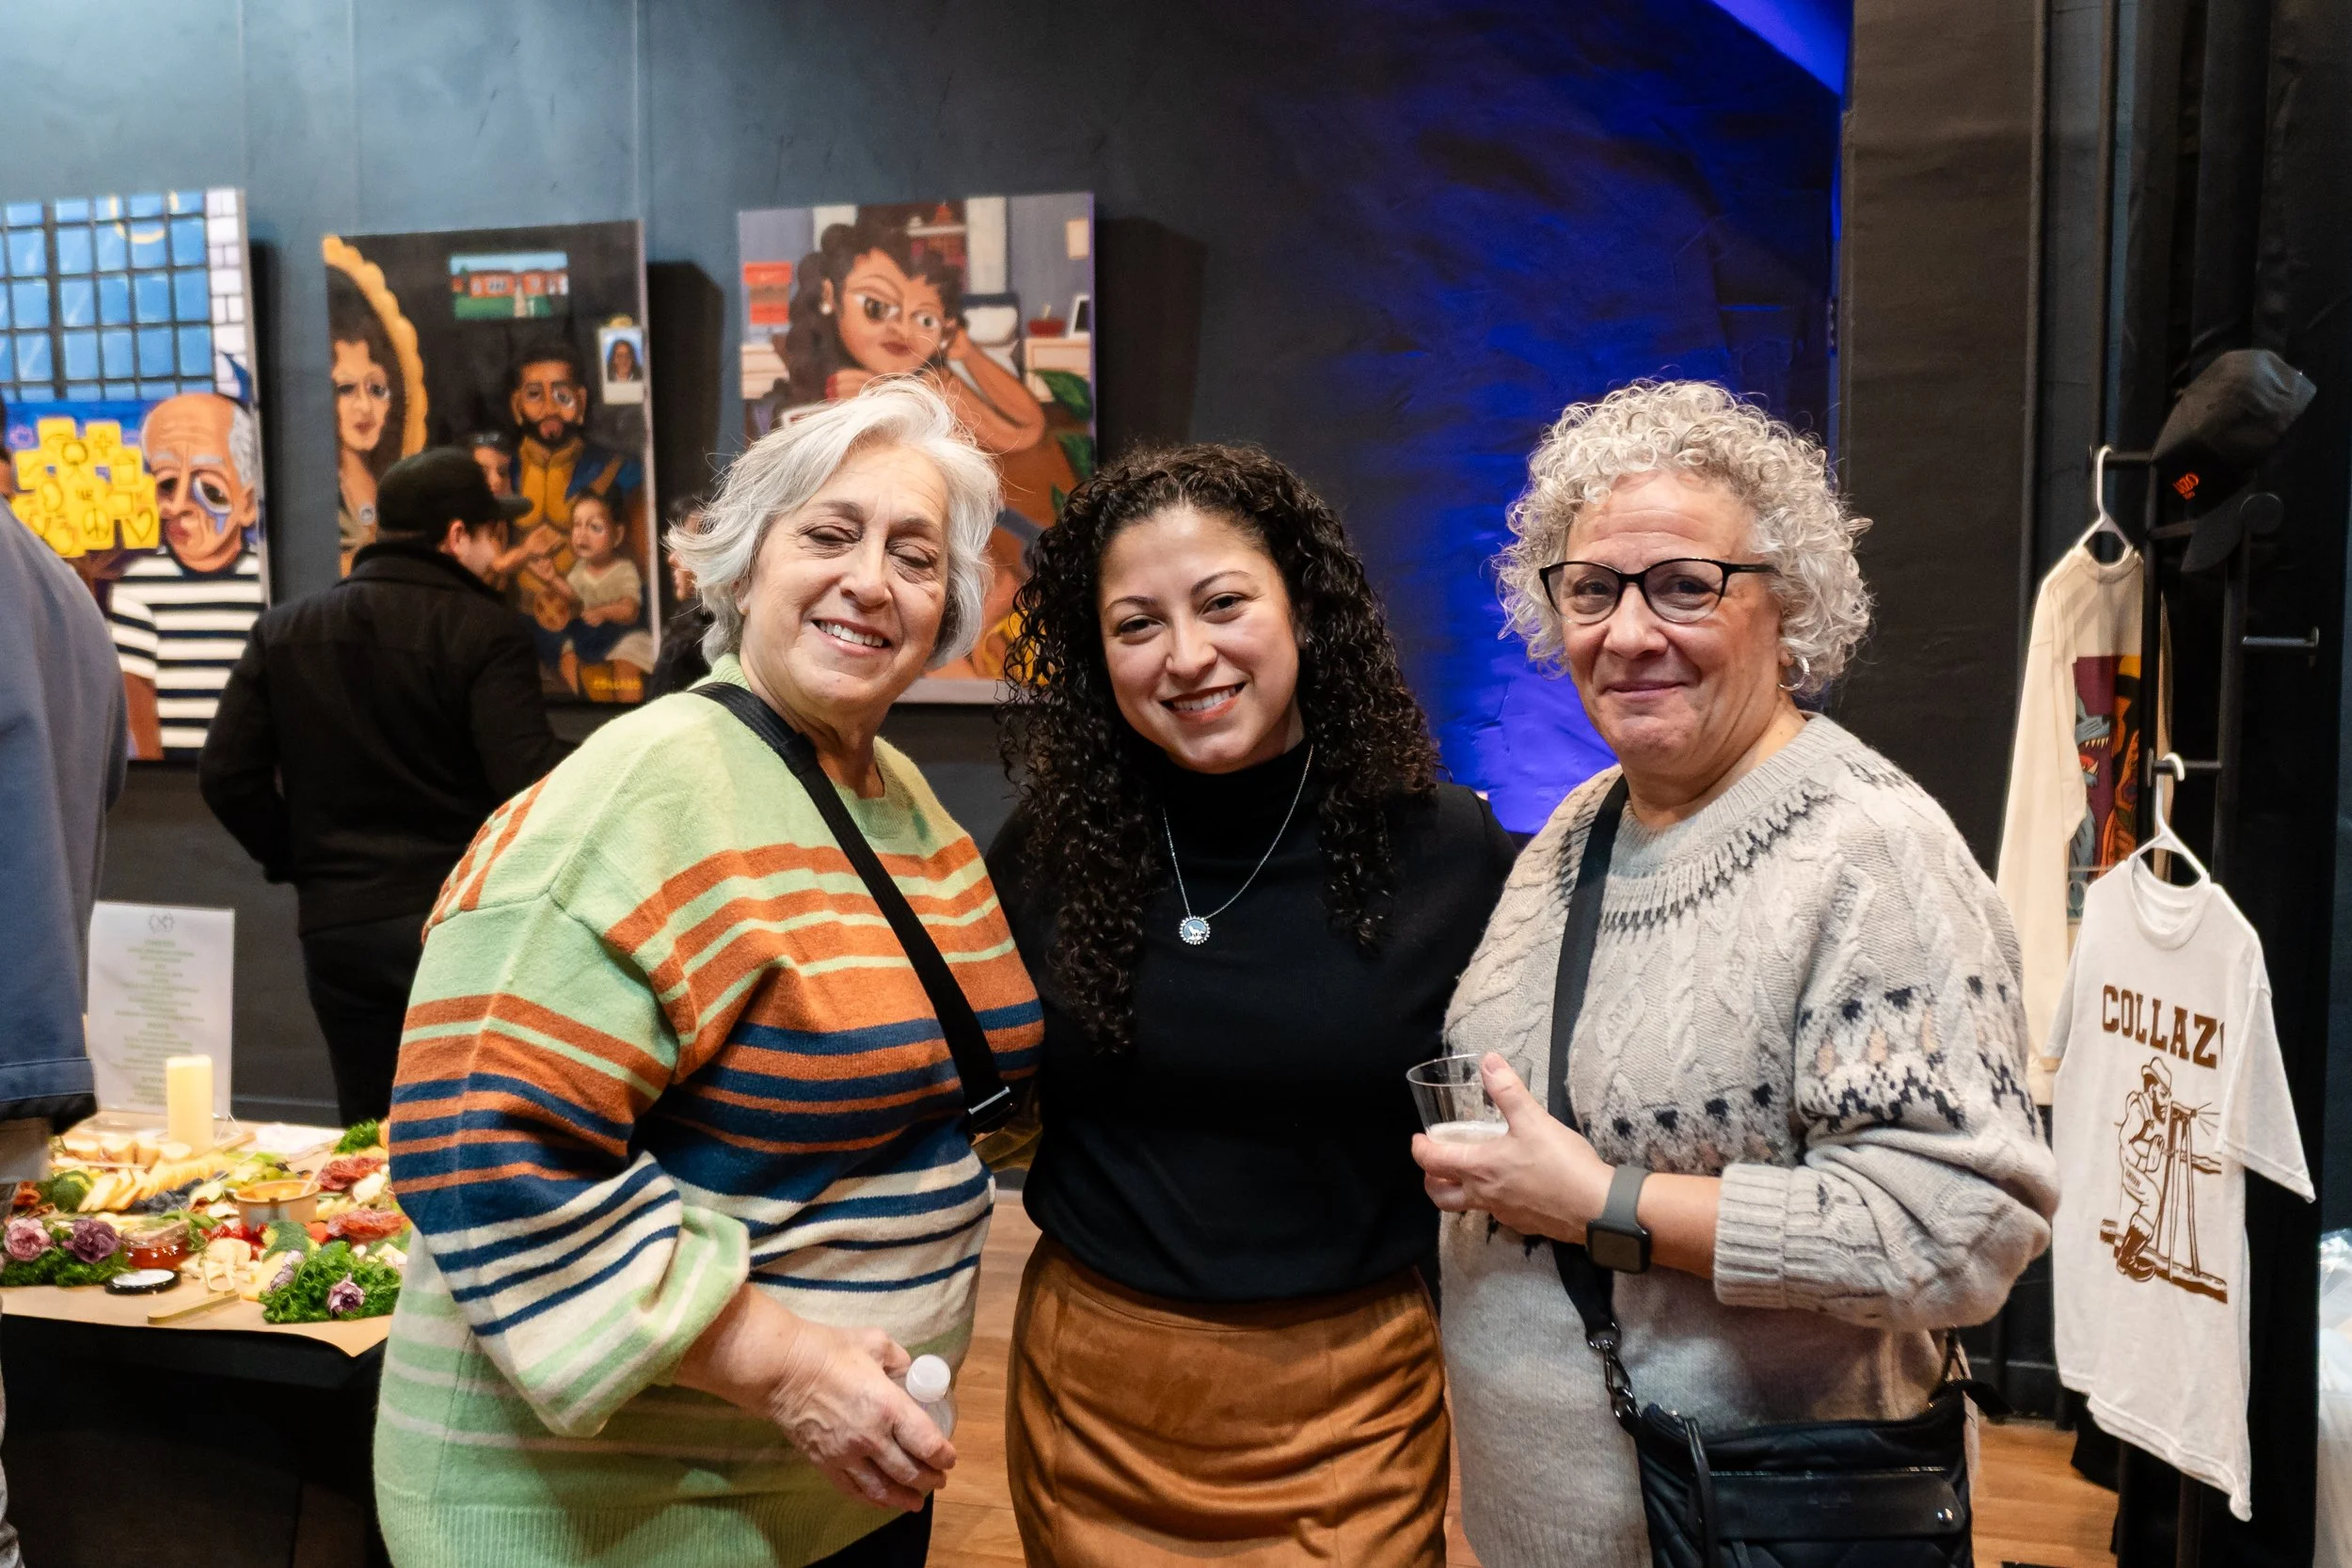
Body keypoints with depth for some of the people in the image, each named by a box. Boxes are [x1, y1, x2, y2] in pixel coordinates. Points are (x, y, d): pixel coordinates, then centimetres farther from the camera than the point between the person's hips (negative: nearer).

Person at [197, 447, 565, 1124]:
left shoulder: (283, 630, 7)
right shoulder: (484, 631, -10)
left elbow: (226, 775, 4)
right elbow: (530, 784, -19)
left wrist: (300, 862, 14)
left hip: (335, 926, 5)